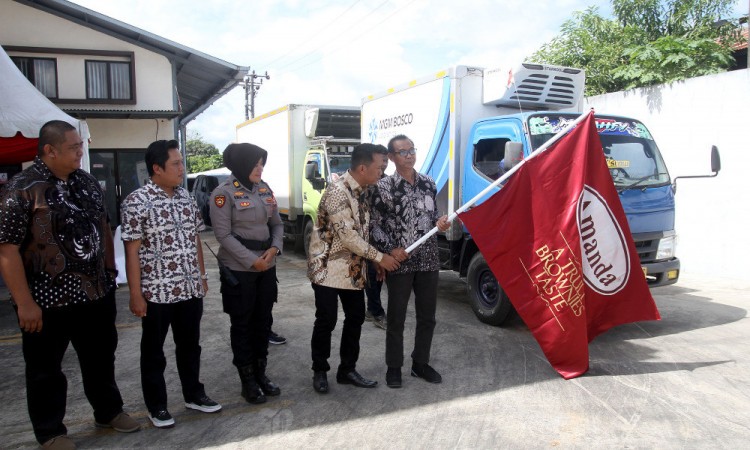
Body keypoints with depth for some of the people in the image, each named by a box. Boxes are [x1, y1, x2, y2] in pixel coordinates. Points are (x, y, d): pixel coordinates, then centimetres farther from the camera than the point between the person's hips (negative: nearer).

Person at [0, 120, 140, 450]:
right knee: (46, 369, 13)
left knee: (101, 358, 20)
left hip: (97, 293, 6)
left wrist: (109, 271, 13)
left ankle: (109, 411, 39)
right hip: (47, 300, -5)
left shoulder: (88, 183, 5)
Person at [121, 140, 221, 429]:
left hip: (190, 288, 6)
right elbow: (132, 251, -12)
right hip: (156, 292, -5)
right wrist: (136, 294, -13)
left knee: (190, 345, 18)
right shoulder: (137, 201, -11)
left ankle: (193, 394, 34)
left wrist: (202, 276, 14)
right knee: (154, 351, 11)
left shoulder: (186, 197, 7)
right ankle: (156, 406, 26)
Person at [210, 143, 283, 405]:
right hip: (239, 269, -6)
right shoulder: (224, 193, -10)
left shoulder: (265, 189, 8)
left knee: (263, 321, 12)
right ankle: (248, 381, 17)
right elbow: (223, 234, -14)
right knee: (242, 324, 5)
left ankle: (261, 374, 26)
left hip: (267, 266, 6)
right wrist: (252, 260, -15)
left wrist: (275, 248, -7)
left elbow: (277, 223, 12)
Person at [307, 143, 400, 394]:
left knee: (356, 318, 10)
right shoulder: (337, 192, -20)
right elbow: (348, 236, -22)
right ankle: (320, 371, 20)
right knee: (326, 321, 1)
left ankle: (347, 370, 24)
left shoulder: (362, 192, 7)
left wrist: (374, 262, 8)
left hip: (353, 269, 8)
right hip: (328, 268, -8)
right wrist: (379, 258, -16)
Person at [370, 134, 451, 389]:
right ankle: (394, 367, 23)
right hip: (399, 262, -4)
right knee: (396, 318, 6)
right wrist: (390, 250, -15)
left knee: (427, 317, 13)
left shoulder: (428, 183, 8)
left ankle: (420, 363, 30)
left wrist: (440, 223, -4)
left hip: (428, 261, 5)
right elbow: (375, 225, -5)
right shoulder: (384, 187, -7)